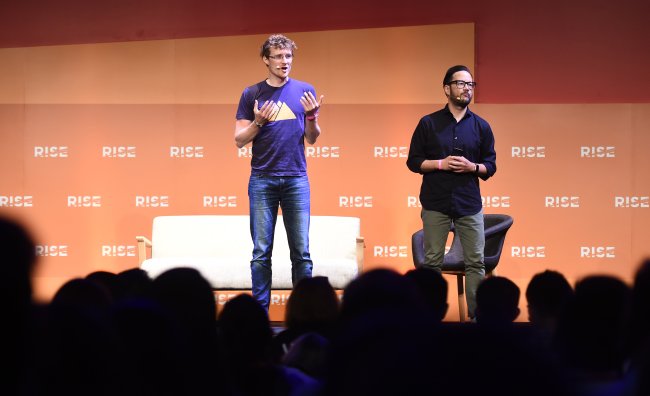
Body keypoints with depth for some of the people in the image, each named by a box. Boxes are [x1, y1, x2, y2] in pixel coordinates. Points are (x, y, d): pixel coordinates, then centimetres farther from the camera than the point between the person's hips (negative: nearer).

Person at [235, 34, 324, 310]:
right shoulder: (252, 94, 5)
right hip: (262, 180, -1)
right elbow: (239, 140, 4)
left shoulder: (304, 91, 8)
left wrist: (312, 116, -8)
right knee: (261, 252, -1)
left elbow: (312, 139, 11)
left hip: (296, 179, 1)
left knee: (301, 251, -1)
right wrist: (258, 122, -13)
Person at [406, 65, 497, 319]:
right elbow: (413, 161, 2)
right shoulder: (428, 124, 2)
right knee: (432, 262, 2)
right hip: (435, 203, -2)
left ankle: (477, 314, 4)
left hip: (469, 204, 2)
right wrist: (440, 164, -13)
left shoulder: (481, 127, 7)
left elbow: (490, 166, 9)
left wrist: (473, 167, -12)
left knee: (476, 262, 0)